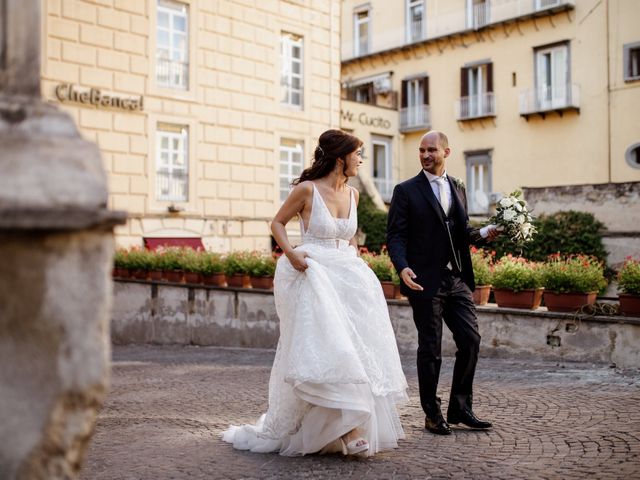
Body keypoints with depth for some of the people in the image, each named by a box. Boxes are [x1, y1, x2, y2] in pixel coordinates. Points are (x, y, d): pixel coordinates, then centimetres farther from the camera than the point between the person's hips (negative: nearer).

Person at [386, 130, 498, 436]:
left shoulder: (457, 188, 15)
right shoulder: (406, 191, -2)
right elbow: (395, 236, -7)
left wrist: (484, 233, 1)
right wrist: (402, 267, -24)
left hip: (457, 279, 5)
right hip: (425, 281, -5)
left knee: (470, 340, 3)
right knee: (430, 349, 2)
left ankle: (460, 408, 18)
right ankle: (432, 415, 16)